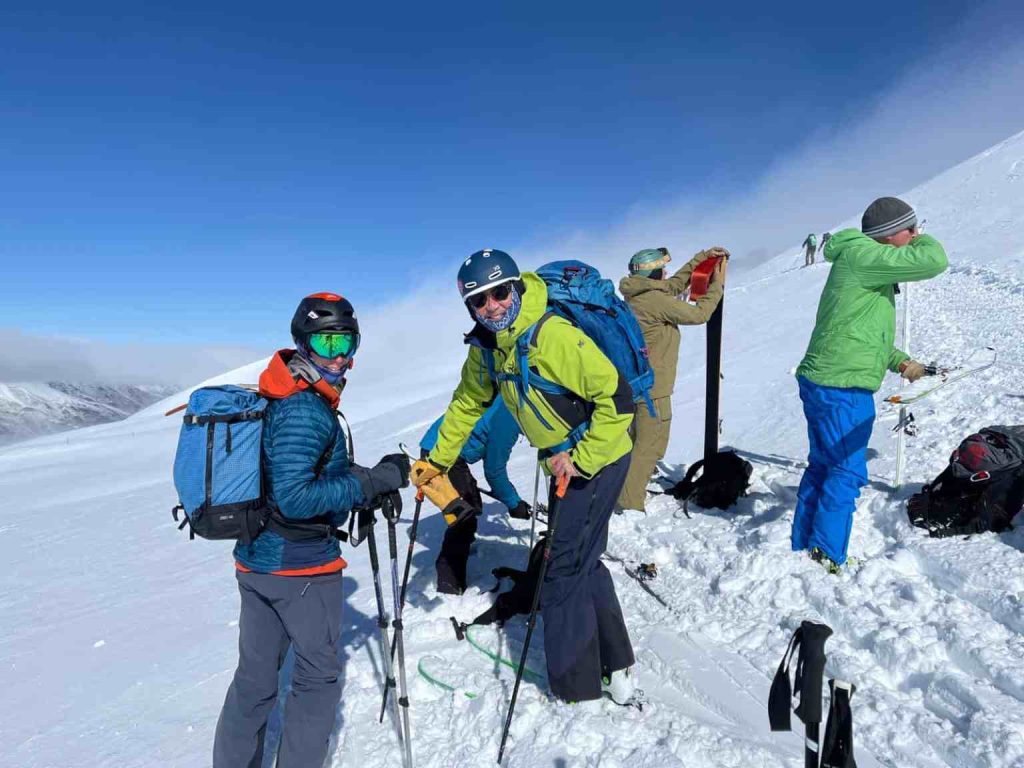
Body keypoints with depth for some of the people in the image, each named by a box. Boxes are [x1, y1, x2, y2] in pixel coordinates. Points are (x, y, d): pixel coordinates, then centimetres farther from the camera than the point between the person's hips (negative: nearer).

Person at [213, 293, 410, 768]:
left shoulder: (276, 398, 8)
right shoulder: (306, 410, -22)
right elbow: (295, 498, -27)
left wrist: (361, 484, 9)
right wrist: (372, 483, -23)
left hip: (256, 560, 8)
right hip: (302, 566, -8)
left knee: (254, 677, 21)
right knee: (318, 676, 12)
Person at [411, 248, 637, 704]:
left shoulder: (556, 337, -27)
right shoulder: (486, 347, -2)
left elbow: (617, 401, -27)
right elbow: (468, 403, 12)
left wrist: (581, 461, -23)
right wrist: (438, 460, 11)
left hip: (597, 459, -8)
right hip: (564, 462, 8)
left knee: (564, 570, -1)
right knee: (581, 561, 18)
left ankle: (575, 684, 18)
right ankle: (613, 663, 35)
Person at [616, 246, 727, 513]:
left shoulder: (637, 294, 8)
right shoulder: (656, 300, -19)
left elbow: (677, 283, 21)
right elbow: (698, 314, -11)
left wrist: (702, 257, 19)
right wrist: (717, 285, 2)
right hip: (653, 385, -10)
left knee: (637, 440, 21)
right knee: (651, 445, -1)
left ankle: (625, 495, 33)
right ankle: (630, 504, 2)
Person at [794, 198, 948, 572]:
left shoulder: (863, 264, 19)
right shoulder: (862, 255, -13)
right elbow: (932, 260, -20)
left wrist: (898, 361, 12)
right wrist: (924, 239, 2)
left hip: (822, 384, 10)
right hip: (843, 389, -10)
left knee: (822, 466, 15)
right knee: (846, 471, -1)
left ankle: (803, 549, 25)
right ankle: (826, 556, 7)